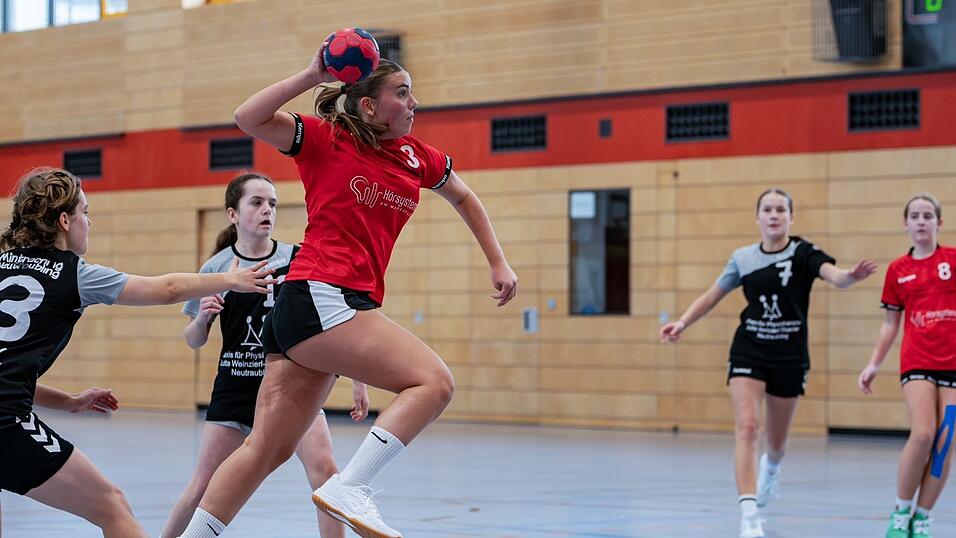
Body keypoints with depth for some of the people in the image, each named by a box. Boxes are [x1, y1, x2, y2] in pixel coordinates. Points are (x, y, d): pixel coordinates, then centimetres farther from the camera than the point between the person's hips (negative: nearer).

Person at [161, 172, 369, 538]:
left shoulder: (298, 260, -3)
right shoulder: (216, 269, -2)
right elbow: (193, 341, 7)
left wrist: (357, 379, 0)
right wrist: (202, 317, -15)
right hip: (236, 385, 0)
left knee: (324, 469, -18)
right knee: (204, 486, 2)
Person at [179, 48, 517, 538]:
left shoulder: (416, 157, 16)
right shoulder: (327, 139, -1)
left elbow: (463, 198, 33)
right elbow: (248, 118, -11)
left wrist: (498, 263, 27)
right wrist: (311, 75, -14)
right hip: (317, 298, -8)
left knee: (267, 448, 7)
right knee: (433, 381, -19)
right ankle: (349, 488, -23)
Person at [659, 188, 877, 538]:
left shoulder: (803, 253, -8)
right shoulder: (743, 258, 1)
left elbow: (834, 275, -28)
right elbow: (712, 296, 12)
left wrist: (852, 276, -50)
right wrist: (682, 323, -1)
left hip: (789, 356, -1)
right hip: (748, 351, 1)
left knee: (777, 440, 13)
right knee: (746, 427, -18)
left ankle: (770, 469, 52)